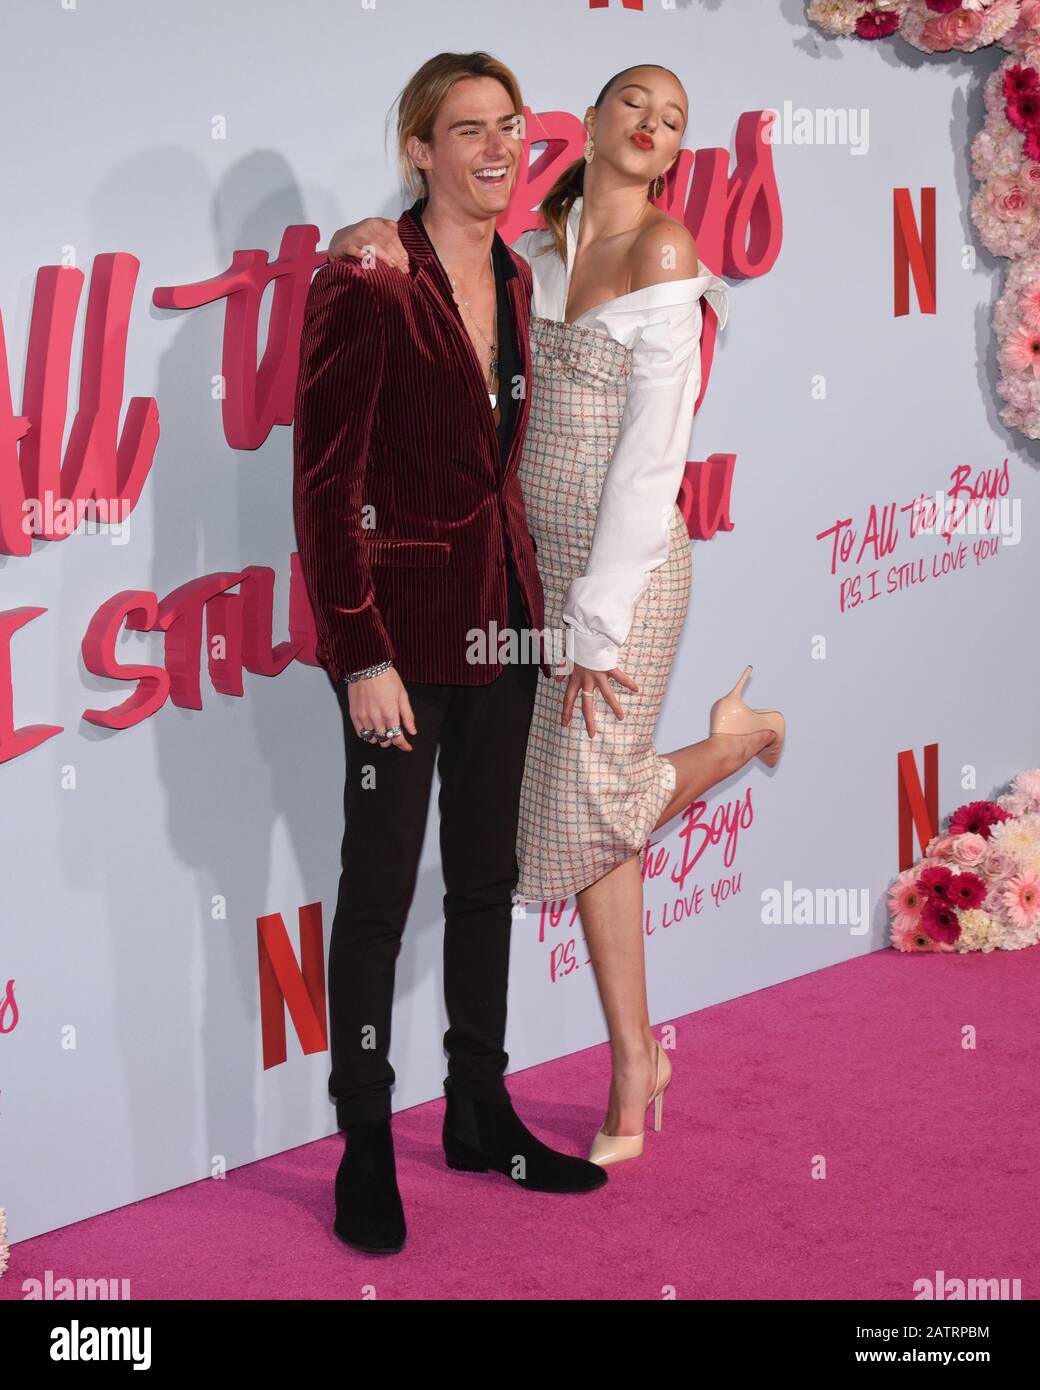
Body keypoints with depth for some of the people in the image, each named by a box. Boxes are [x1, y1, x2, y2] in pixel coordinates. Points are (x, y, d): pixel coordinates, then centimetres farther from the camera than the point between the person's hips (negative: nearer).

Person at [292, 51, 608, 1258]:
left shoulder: (513, 279, 9)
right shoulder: (367, 283, -13)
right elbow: (326, 483, -15)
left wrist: (536, 609, 13)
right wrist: (362, 655, -18)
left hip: (502, 617, 7)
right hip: (406, 625, -7)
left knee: (487, 875, 15)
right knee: (380, 887, 2)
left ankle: (480, 1113, 28)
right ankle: (364, 1148, 14)